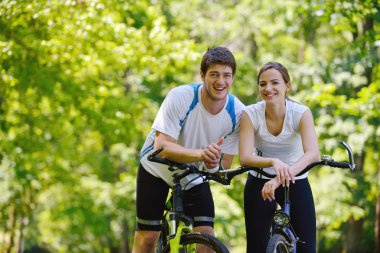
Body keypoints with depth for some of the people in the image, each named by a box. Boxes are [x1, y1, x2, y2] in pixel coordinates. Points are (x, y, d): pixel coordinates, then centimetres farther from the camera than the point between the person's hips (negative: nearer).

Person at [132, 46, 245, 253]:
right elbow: (161, 147, -36)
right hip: (157, 170, -2)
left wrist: (213, 164, -39)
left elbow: (225, 164, -14)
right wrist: (201, 153, -51)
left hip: (194, 176, 2)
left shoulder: (237, 112, -20)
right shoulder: (180, 97, -30)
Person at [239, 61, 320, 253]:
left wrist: (283, 176, -48)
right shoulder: (250, 114, -15)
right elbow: (244, 157, -25)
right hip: (260, 183, 0)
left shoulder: (301, 113, -17)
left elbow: (312, 153, -33)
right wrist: (273, 162, -45)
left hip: (295, 182, 0)